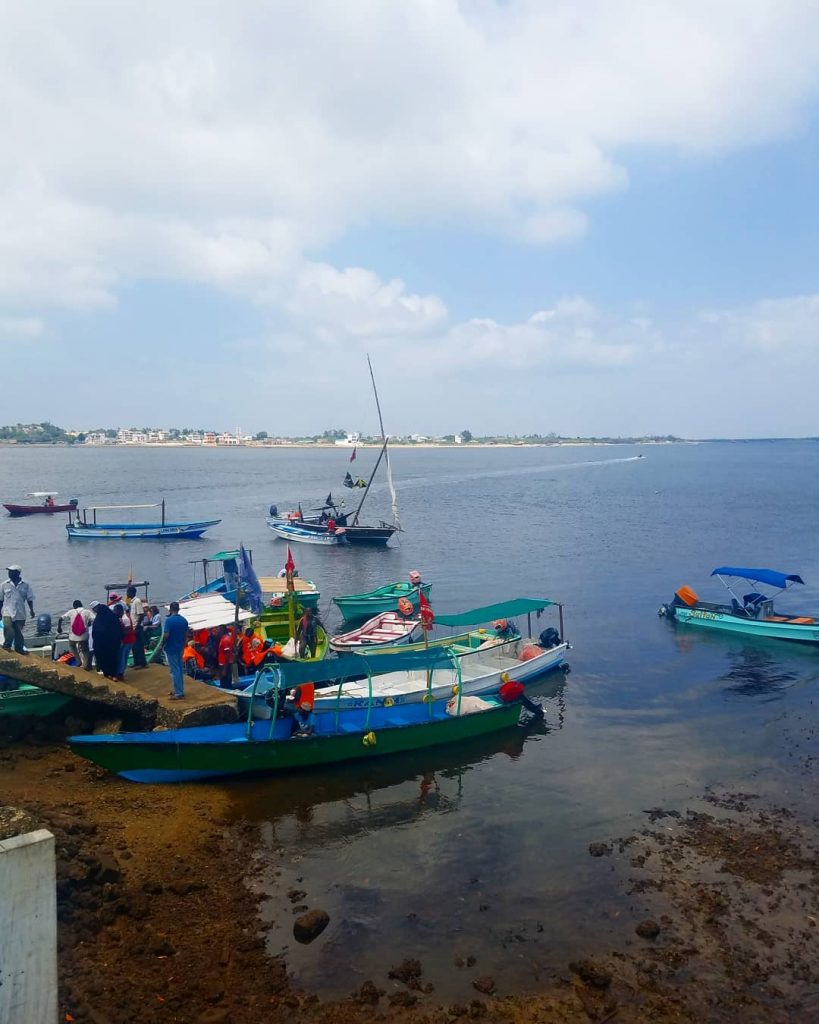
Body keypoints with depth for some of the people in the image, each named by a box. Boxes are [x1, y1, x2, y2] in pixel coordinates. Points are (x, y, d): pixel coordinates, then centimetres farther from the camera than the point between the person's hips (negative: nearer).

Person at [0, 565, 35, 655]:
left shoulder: (25, 585, 2)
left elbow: (29, 599, 7)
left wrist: (31, 610, 1)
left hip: (20, 614, 1)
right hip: (8, 613, -1)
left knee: (18, 632, 9)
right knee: (9, 632, -18)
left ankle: (19, 648, 23)